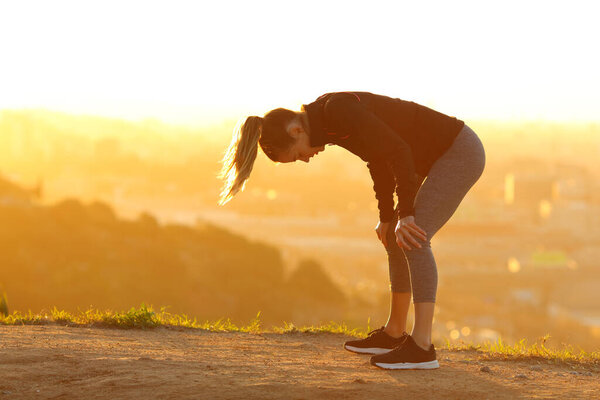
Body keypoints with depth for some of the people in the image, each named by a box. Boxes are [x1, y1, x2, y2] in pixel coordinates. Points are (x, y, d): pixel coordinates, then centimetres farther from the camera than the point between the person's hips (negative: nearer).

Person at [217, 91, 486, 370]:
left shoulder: (338, 110, -24)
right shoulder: (327, 120, 5)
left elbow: (398, 152, -25)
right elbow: (379, 160, 16)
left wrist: (406, 214, -21)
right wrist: (387, 217, 19)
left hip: (462, 151, -10)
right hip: (443, 156, 10)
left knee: (413, 238, -19)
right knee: (397, 239, 15)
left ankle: (422, 346, -21)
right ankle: (394, 334, 25)